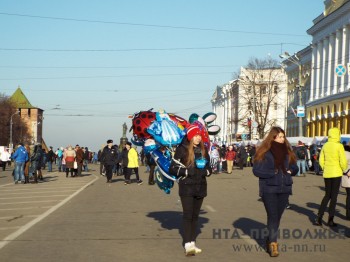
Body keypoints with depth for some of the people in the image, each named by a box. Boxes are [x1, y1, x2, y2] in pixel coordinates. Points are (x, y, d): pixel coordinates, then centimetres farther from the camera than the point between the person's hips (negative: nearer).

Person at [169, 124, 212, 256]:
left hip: (200, 187, 5)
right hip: (186, 187, -5)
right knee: (187, 215, -8)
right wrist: (187, 172, -19)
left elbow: (209, 168, 18)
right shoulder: (182, 149, -7)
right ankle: (188, 245, -8)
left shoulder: (203, 150, 9)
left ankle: (192, 242, 18)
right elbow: (173, 168, -8)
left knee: (195, 215, 10)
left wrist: (205, 171, -4)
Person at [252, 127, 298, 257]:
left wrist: (290, 171, -6)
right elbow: (256, 170, -9)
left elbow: (295, 167, 16)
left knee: (277, 216, 12)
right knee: (272, 216, -8)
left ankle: (270, 240, 25)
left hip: (284, 189, 5)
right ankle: (273, 244, -2)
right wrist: (273, 173, -16)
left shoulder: (287, 151, 9)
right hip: (269, 189, -5)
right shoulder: (264, 152, -6)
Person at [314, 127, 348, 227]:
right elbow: (343, 161, -13)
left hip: (327, 174, 5)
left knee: (327, 195, 15)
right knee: (334, 196, 4)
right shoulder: (339, 146, -11)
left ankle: (319, 218, 6)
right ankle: (330, 220, 7)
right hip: (336, 173, -5)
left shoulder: (325, 146, 4)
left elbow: (321, 160, 6)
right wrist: (344, 170, 4)